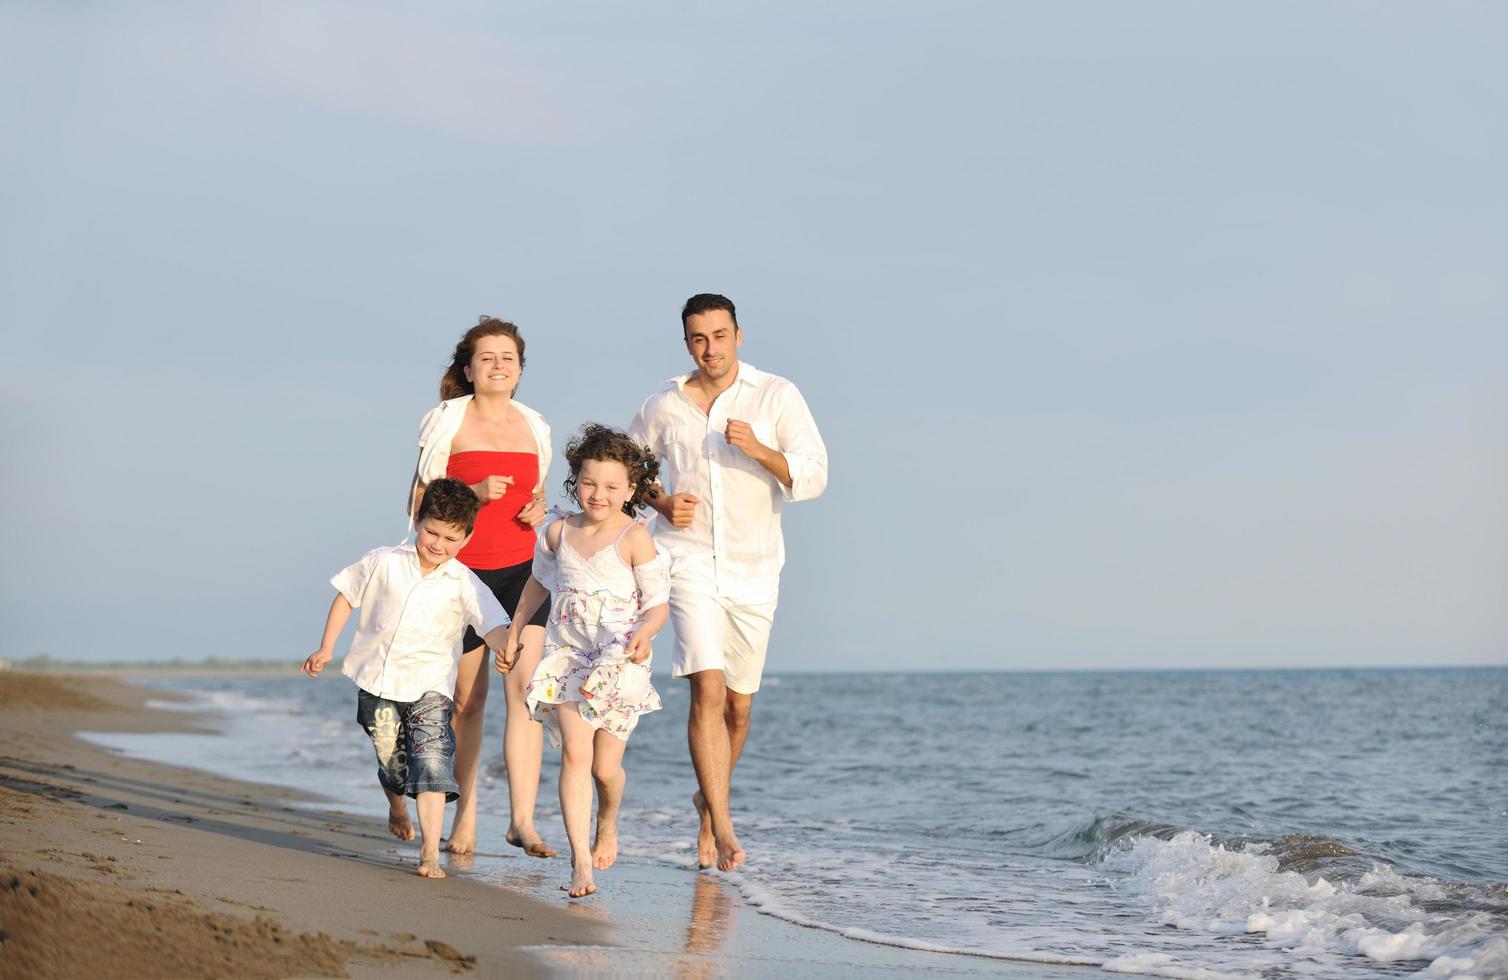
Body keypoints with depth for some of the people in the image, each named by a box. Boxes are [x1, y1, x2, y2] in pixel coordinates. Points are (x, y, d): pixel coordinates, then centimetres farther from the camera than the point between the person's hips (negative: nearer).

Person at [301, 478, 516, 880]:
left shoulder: (465, 584, -7)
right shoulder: (385, 563, -2)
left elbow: (493, 626, -18)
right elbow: (347, 595, 10)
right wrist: (327, 647, 8)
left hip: (429, 685, -2)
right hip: (378, 681, 2)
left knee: (432, 762, -17)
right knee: (392, 763, 13)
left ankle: (430, 851, -16)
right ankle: (397, 810, 48)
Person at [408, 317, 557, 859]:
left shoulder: (534, 426, 11)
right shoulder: (446, 422, -1)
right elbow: (419, 502, -2)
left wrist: (539, 507, 2)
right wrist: (475, 493, -17)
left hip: (522, 570, 2)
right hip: (462, 571, -2)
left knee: (525, 687, -12)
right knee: (467, 697, 5)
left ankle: (522, 821, -13)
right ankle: (465, 815, 22)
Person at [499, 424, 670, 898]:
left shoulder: (635, 538, -8)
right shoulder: (560, 532, 6)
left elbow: (657, 604, -8)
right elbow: (539, 582, 24)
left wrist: (644, 634, -29)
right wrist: (514, 632, 30)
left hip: (619, 663, -2)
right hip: (567, 657, 3)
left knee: (606, 766, -1)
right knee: (575, 751, -16)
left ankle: (607, 825, 34)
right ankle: (580, 860, -17)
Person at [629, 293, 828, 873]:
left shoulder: (777, 397, -2)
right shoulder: (663, 407, 4)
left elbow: (813, 478, -9)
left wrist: (759, 449, -25)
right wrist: (662, 503, 1)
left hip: (754, 569, 1)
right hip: (688, 559, -1)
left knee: (738, 703, 10)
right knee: (708, 689, -18)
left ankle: (708, 801, 37)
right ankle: (723, 828, -19)